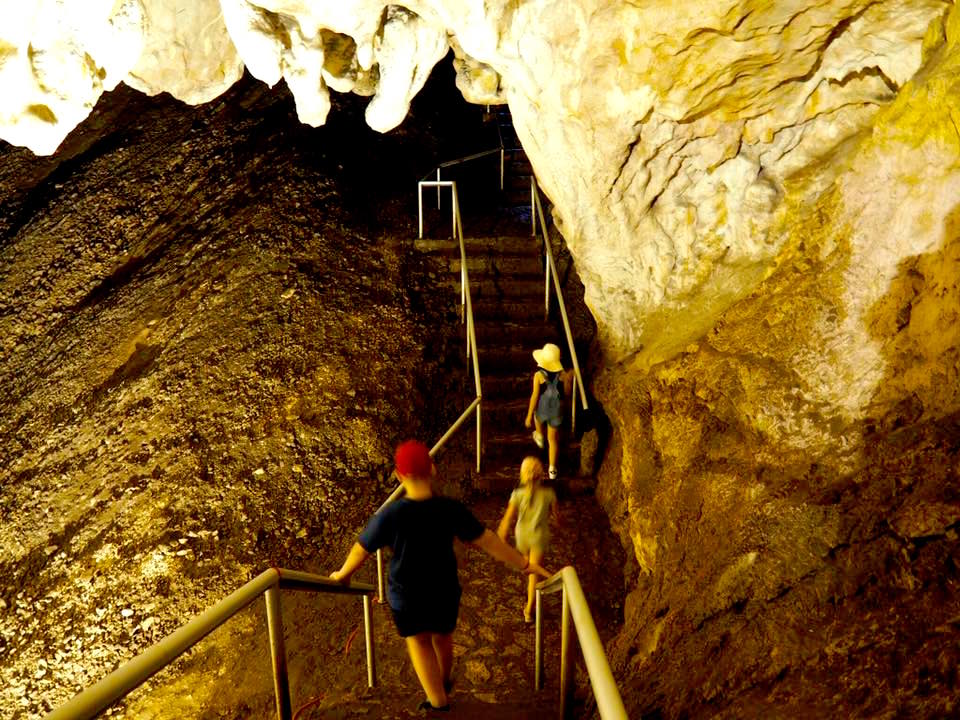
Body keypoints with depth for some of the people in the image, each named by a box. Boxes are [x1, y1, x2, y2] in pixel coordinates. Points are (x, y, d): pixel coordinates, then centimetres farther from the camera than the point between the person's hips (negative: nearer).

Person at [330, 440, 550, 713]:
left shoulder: (389, 515, -25)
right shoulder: (451, 509, -22)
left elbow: (361, 549, -10)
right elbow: (489, 542, -17)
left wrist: (343, 574, 10)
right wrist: (525, 564, -7)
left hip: (406, 596, -2)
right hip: (444, 592, 2)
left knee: (419, 642, 27)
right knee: (443, 637, 30)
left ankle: (439, 703, 31)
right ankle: (442, 684, 57)